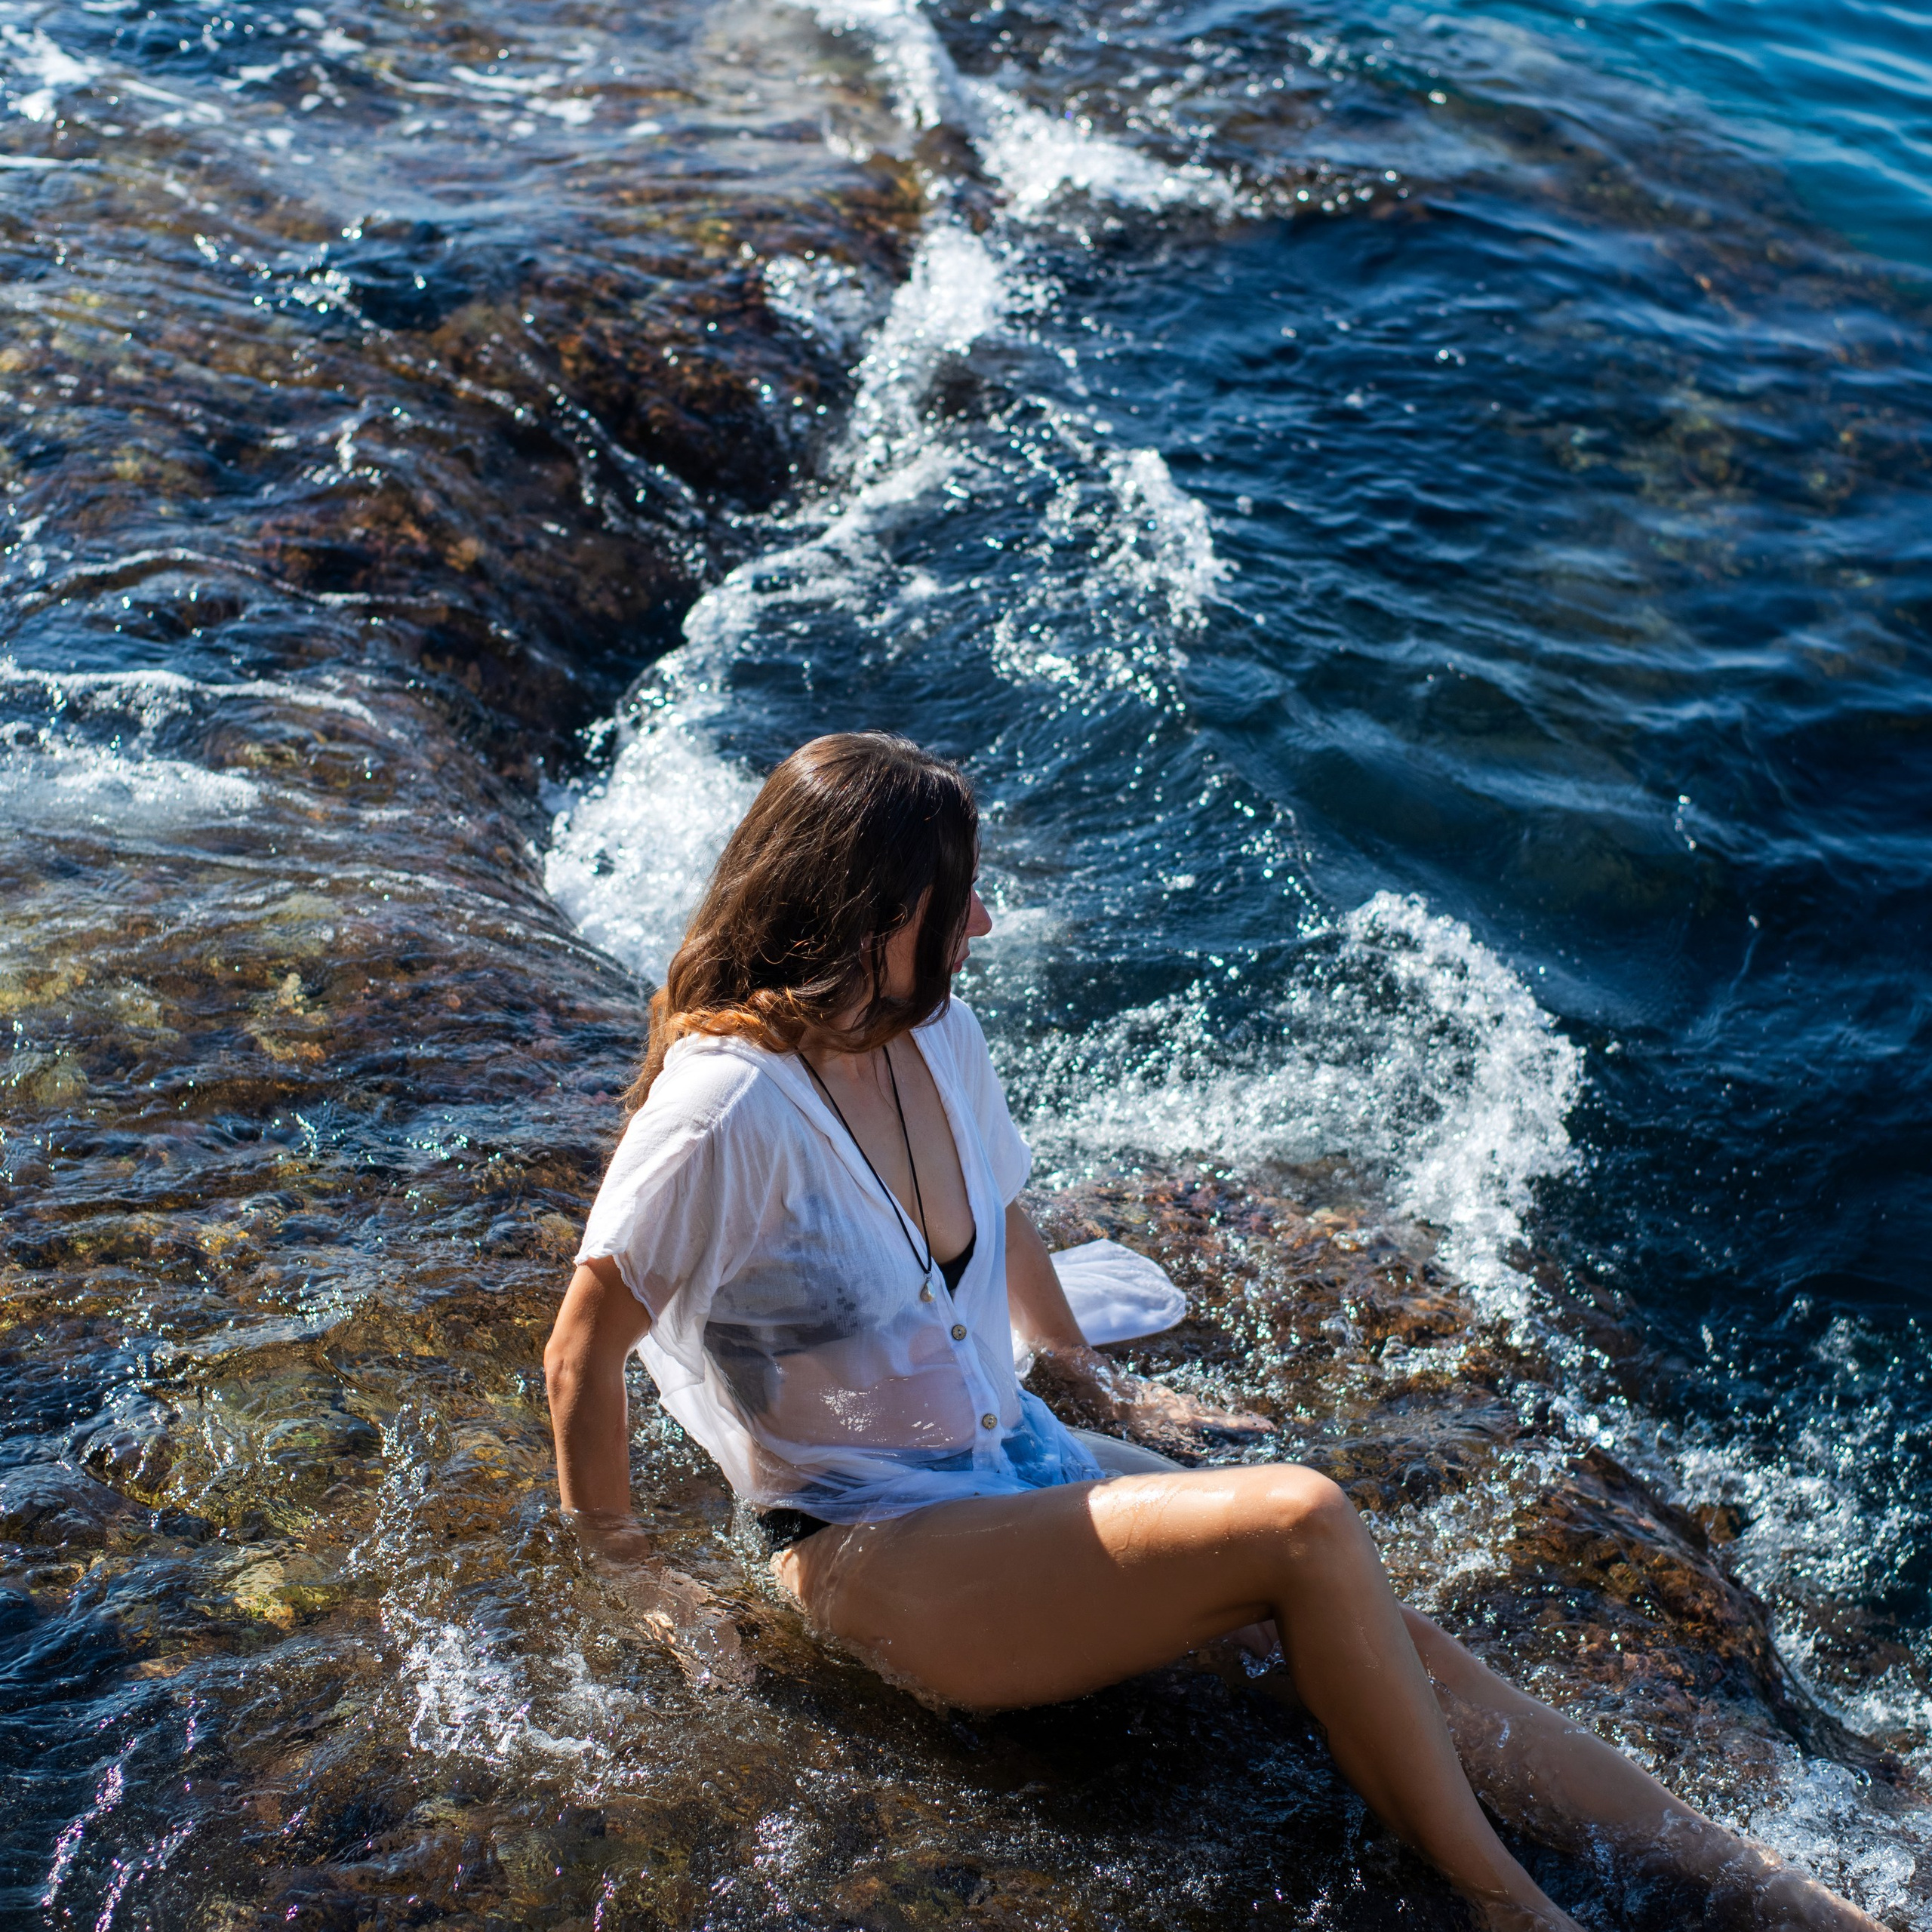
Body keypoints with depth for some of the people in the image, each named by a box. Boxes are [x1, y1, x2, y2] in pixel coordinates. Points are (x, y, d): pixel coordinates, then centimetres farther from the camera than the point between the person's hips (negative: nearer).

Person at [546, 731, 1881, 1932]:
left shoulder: (935, 1034, 2)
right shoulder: (728, 1108, -22)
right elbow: (582, 1355, -15)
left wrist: (1101, 1382, 27)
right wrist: (631, 1573, -9)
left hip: (1020, 1462, 7)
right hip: (879, 1554, -7)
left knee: (1396, 1640, -10)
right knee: (1303, 1525, -26)